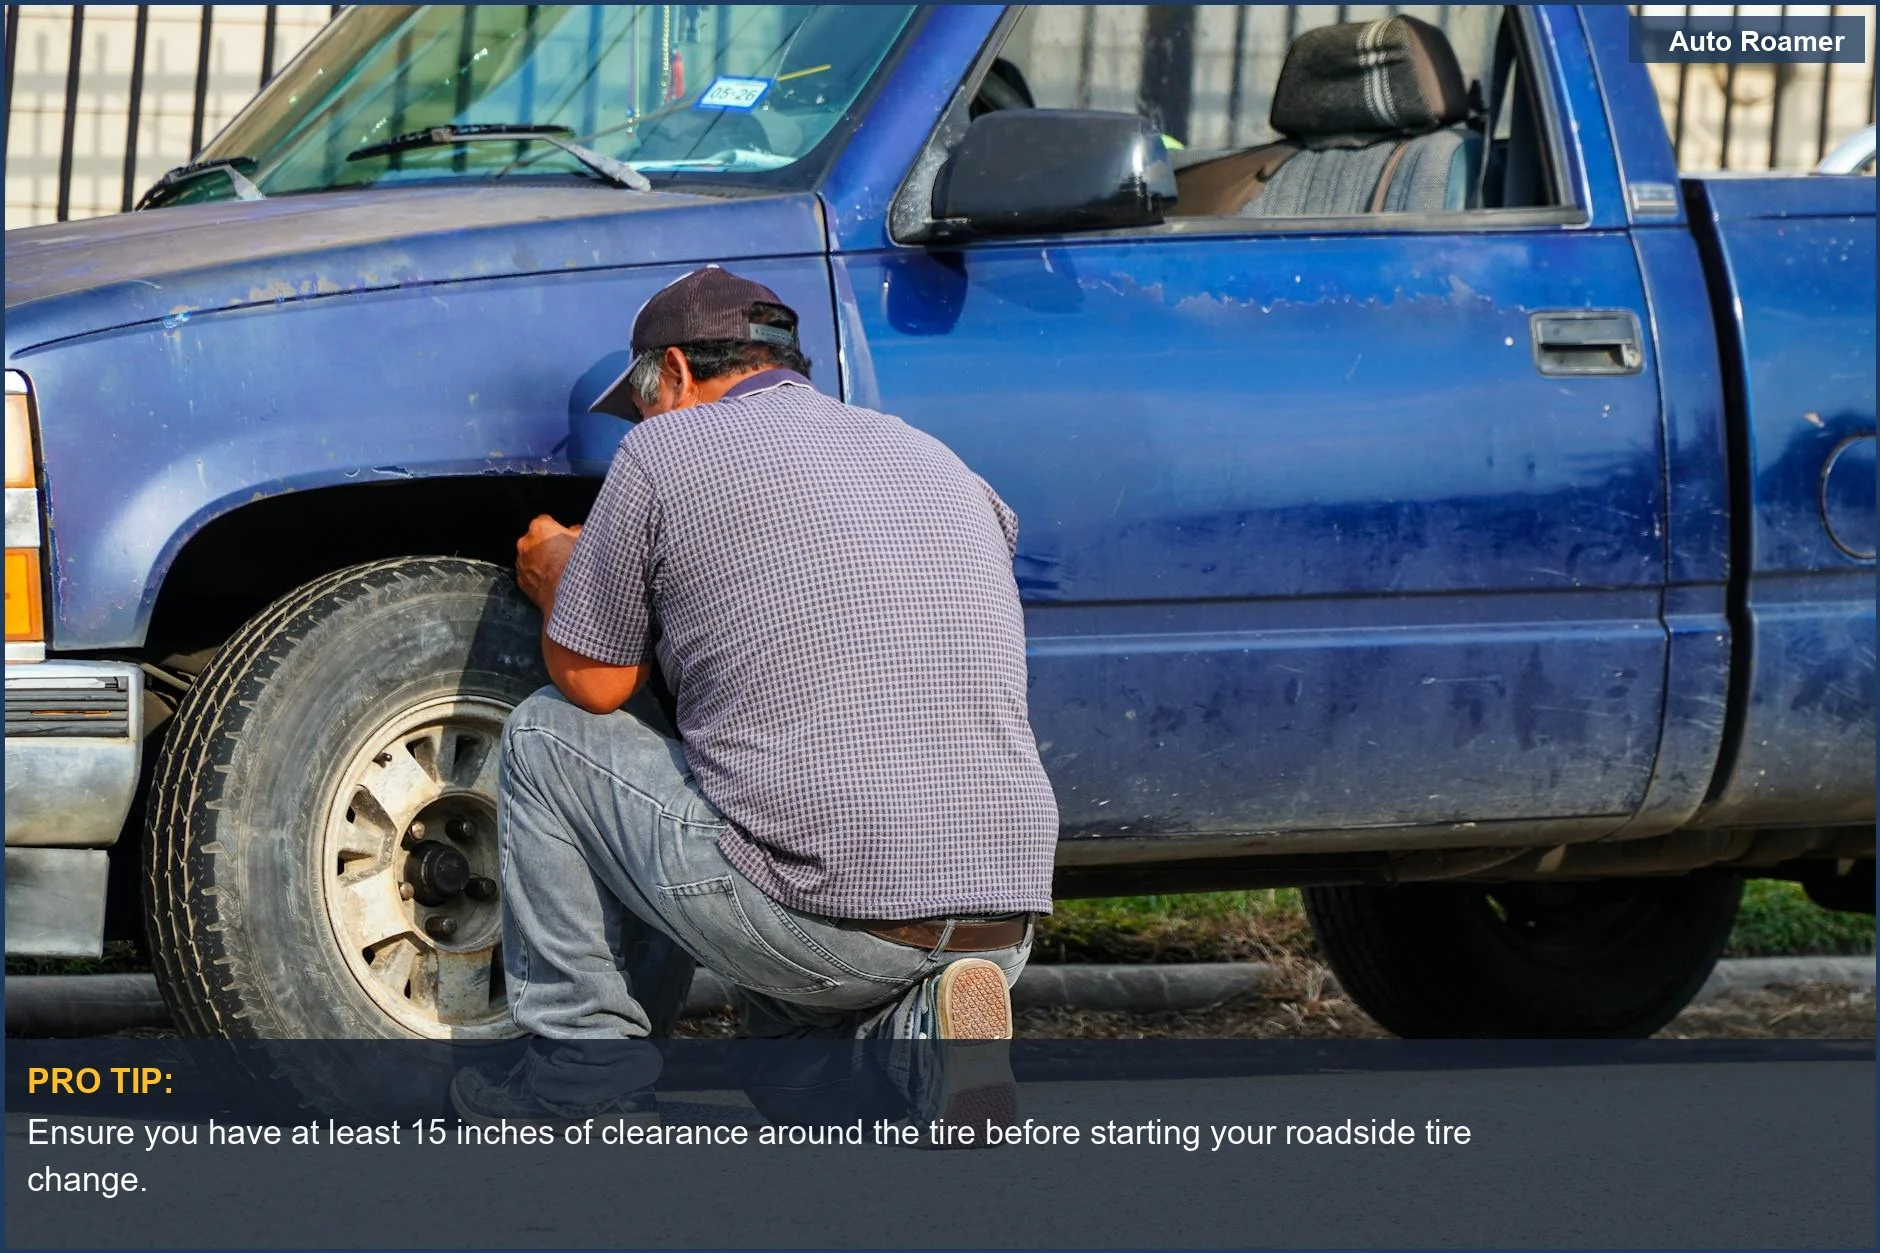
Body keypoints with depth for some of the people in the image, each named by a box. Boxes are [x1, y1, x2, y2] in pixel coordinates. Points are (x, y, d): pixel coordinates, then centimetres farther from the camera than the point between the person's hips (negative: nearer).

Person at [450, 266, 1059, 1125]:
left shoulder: (668, 451, 3)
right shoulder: (940, 464, 20)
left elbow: (591, 684, 9)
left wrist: (557, 575, 31)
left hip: (818, 922, -6)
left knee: (544, 738, 17)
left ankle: (581, 1061, 16)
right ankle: (912, 1033, 5)